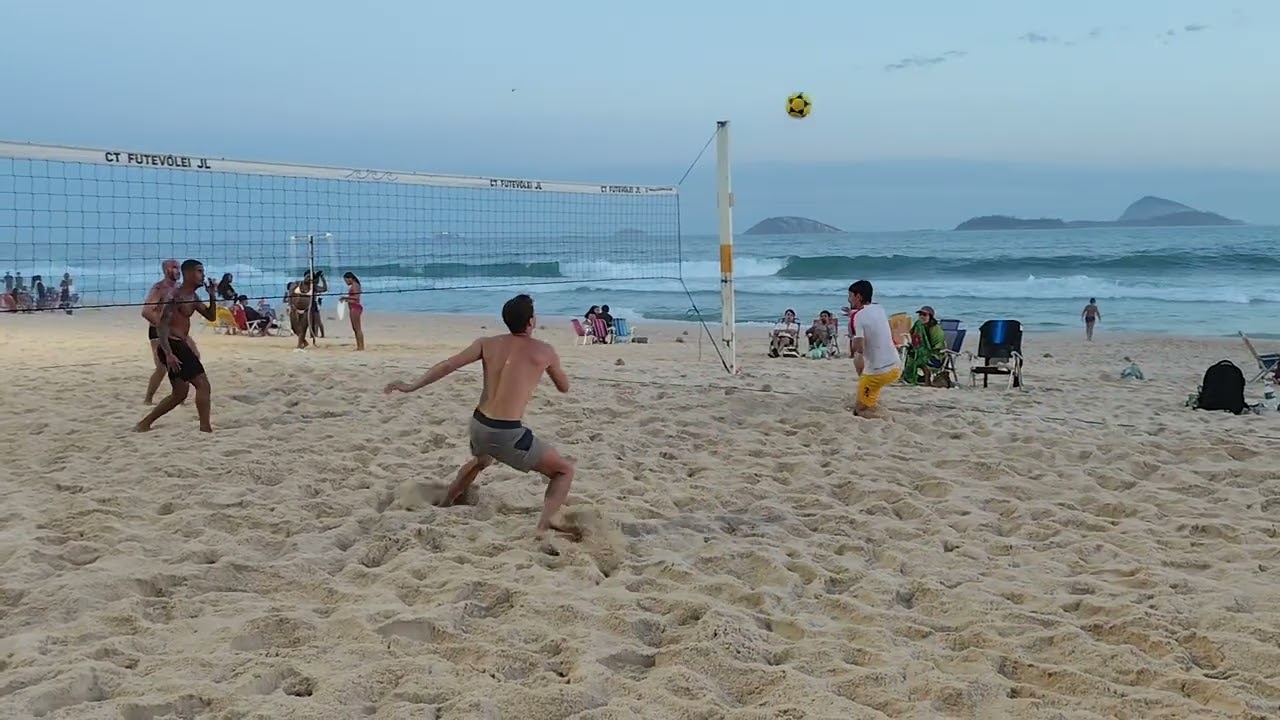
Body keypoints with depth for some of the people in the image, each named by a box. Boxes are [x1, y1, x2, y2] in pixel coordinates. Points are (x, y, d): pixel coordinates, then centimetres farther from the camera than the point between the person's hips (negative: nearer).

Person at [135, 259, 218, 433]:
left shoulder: (192, 297, 16)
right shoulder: (175, 295, -13)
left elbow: (210, 316, 22)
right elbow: (161, 325, -20)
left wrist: (212, 296, 5)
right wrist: (168, 353, -28)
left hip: (179, 345, 10)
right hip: (172, 345, -10)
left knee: (179, 394, 17)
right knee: (203, 384, -14)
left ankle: (144, 424, 23)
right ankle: (205, 428, -14)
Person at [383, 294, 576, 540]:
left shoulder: (487, 344, 7)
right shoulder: (544, 351, -2)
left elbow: (447, 366, 3)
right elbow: (564, 387, 13)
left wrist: (412, 386, 8)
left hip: (479, 426, 6)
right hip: (508, 434, -6)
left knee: (480, 461, 42)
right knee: (565, 470, 7)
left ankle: (443, 505, 54)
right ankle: (545, 524, -14)